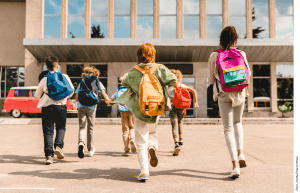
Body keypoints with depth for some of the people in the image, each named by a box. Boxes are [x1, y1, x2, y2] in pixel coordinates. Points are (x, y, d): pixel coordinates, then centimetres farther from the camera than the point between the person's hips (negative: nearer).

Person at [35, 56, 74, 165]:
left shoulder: (44, 80, 7)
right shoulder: (64, 77, 5)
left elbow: (37, 96, 15)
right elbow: (71, 91, 11)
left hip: (46, 107, 0)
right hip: (60, 106, 0)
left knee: (48, 131, 4)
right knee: (61, 127, 18)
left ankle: (49, 155, -5)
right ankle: (58, 146, -4)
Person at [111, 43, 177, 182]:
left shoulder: (134, 72, -4)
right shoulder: (160, 69, -4)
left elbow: (124, 83, 10)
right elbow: (173, 80, -7)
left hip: (139, 109, -1)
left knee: (141, 141, 4)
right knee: (152, 132, 27)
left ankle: (144, 171, -5)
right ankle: (153, 146, -6)